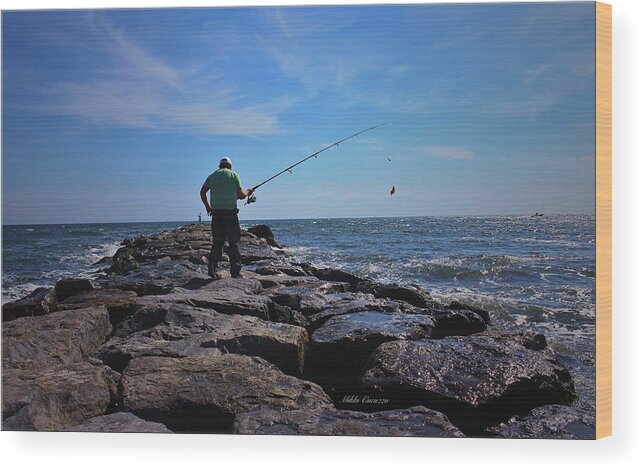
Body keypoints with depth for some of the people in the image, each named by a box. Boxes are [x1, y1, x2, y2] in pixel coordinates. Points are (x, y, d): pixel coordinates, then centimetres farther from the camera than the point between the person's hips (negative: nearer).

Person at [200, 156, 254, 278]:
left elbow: (202, 192, 9)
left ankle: (212, 269, 1)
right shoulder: (234, 175, 4)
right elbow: (240, 195, 0)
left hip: (216, 212, 3)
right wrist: (248, 192, 20)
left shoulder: (212, 176, 13)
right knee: (234, 242, 1)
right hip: (230, 212, -3)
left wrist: (207, 206, 19)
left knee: (217, 242, 9)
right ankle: (235, 271, 0)